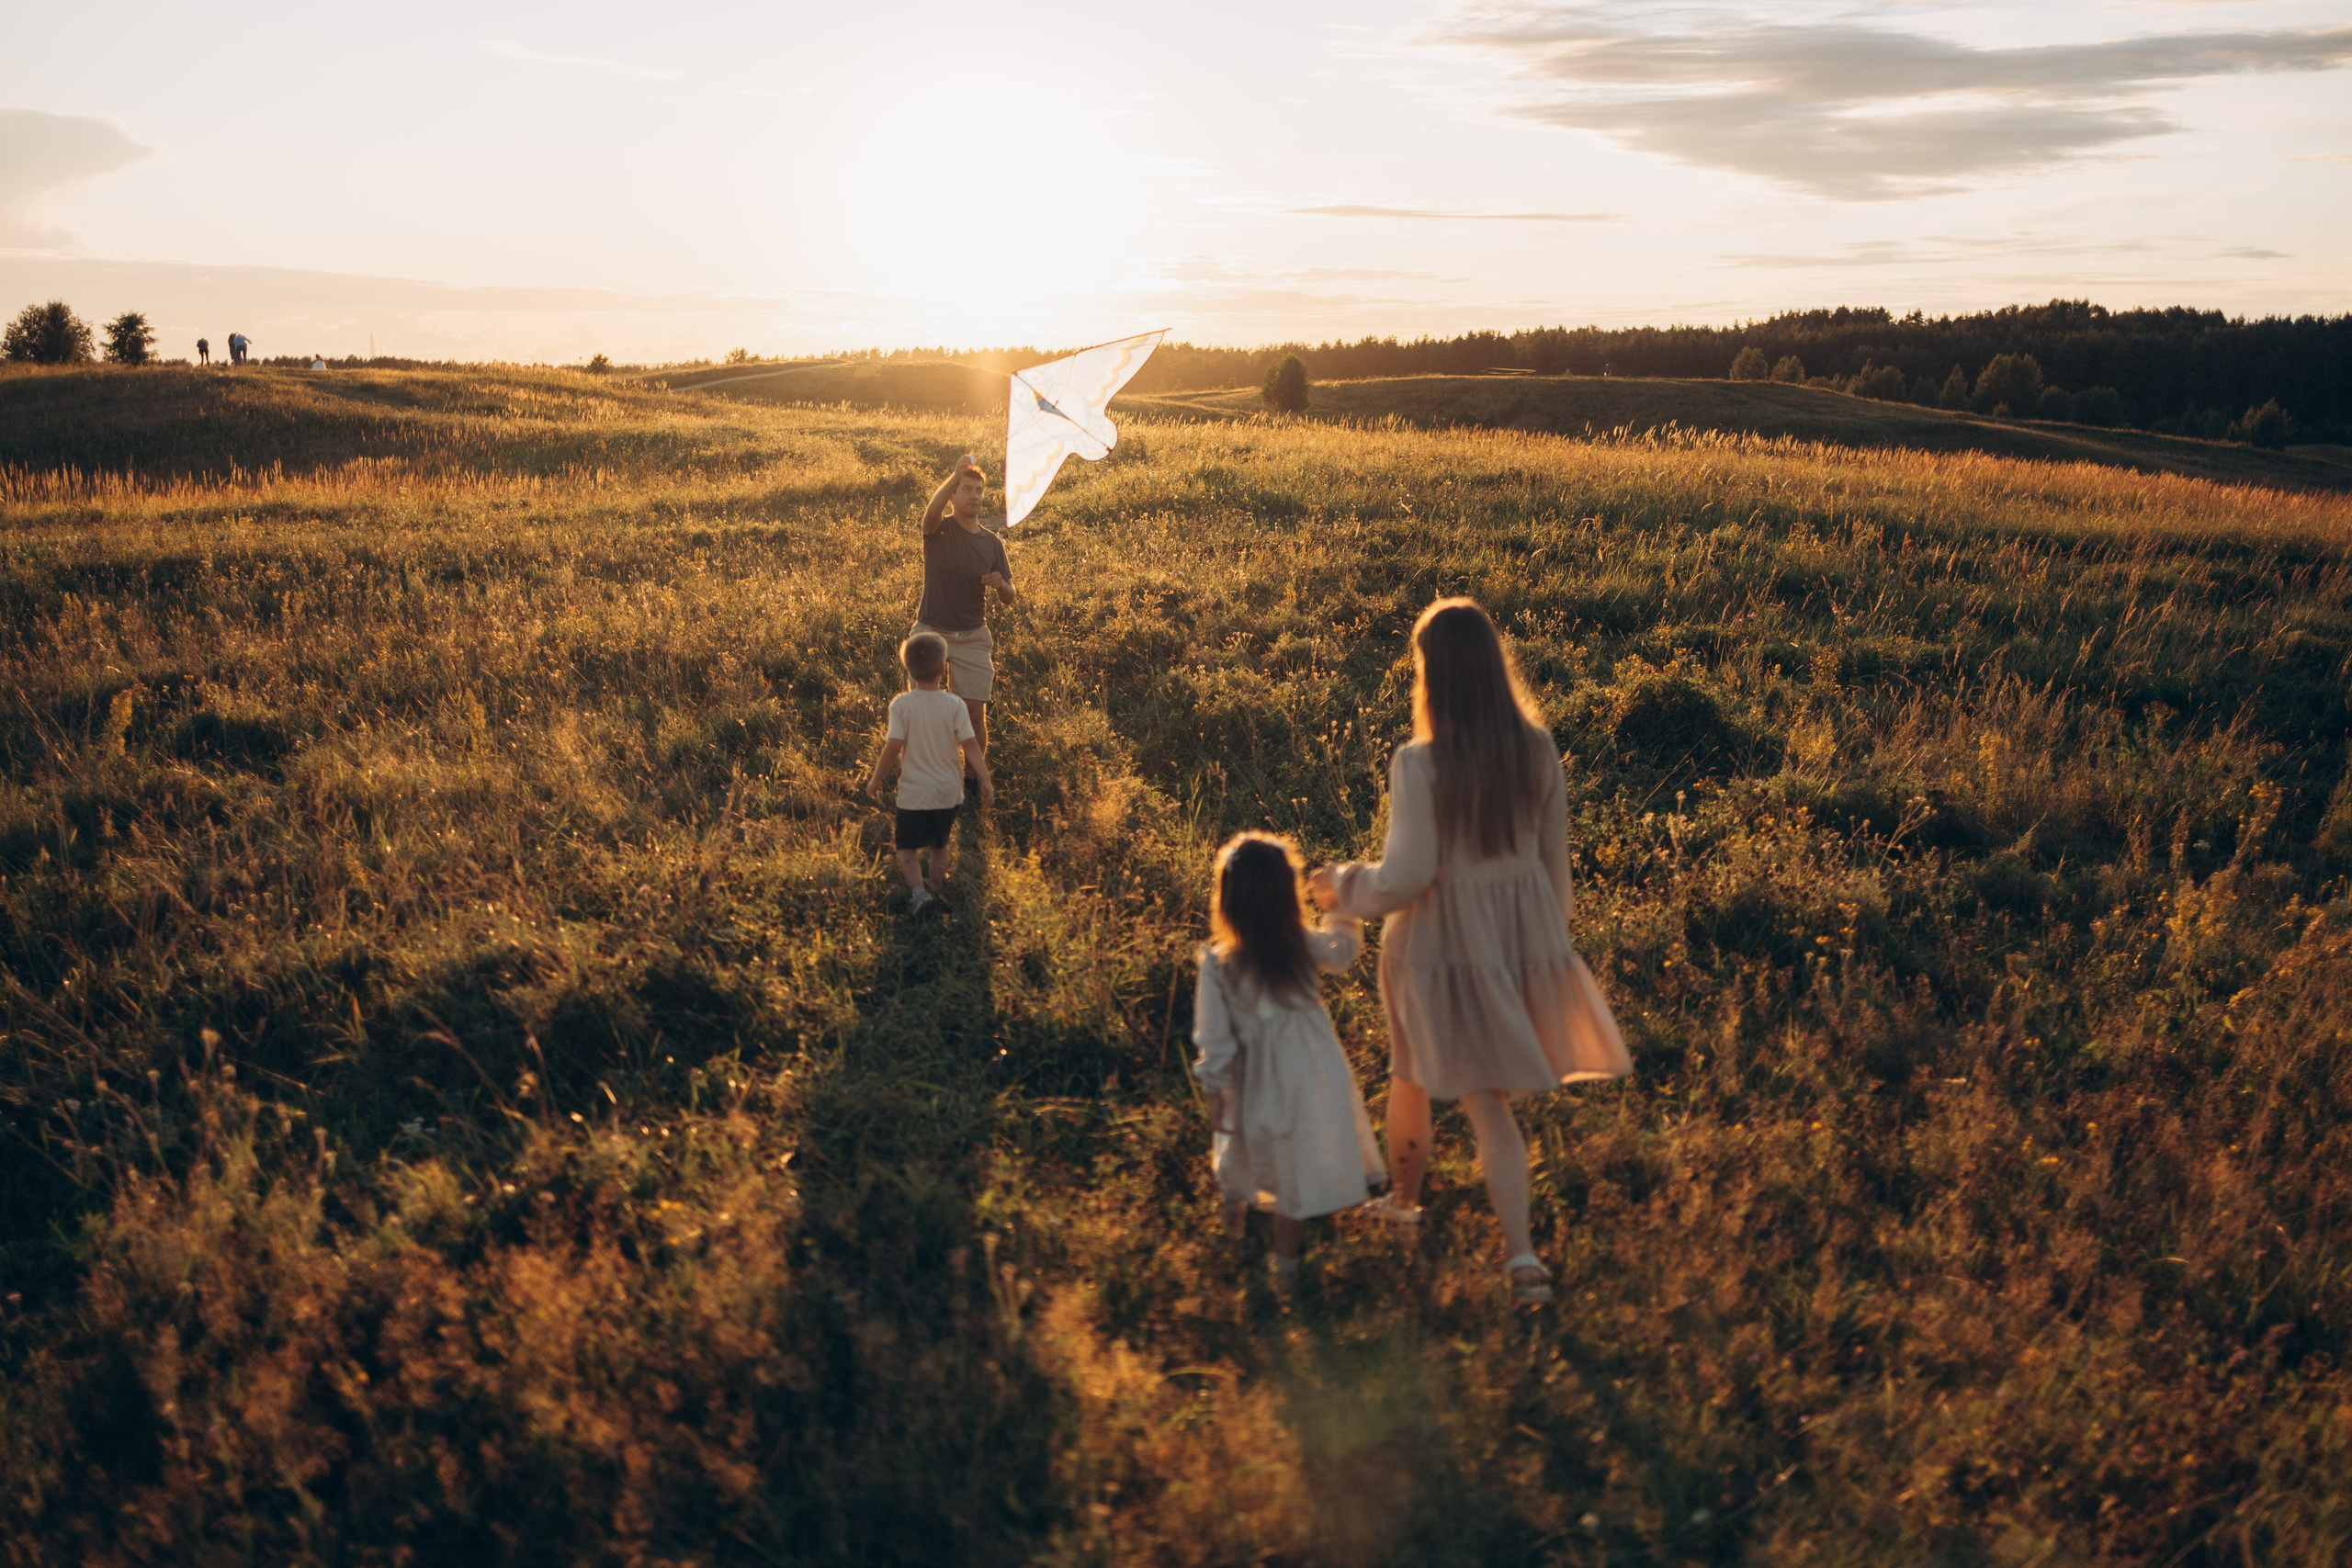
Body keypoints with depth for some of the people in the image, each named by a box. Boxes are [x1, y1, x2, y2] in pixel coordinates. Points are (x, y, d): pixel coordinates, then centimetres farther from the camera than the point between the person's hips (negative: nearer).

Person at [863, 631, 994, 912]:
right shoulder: (954, 705, -6)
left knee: (906, 846, 6)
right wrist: (985, 780, -7)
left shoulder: (901, 704, -12)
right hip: (948, 791, 3)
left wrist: (875, 780, -5)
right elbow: (970, 744, -10)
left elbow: (893, 746, -15)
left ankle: (917, 889, -15)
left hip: (914, 792, -3)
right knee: (939, 844, 22)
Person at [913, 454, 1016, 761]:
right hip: (931, 632, -2)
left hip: (973, 638, 2)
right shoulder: (939, 529, -3)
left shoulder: (992, 543, 6)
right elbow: (932, 508, -29)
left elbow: (1010, 598, 9)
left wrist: (1001, 584, -15)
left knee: (975, 714, 0)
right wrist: (956, 475, -44)